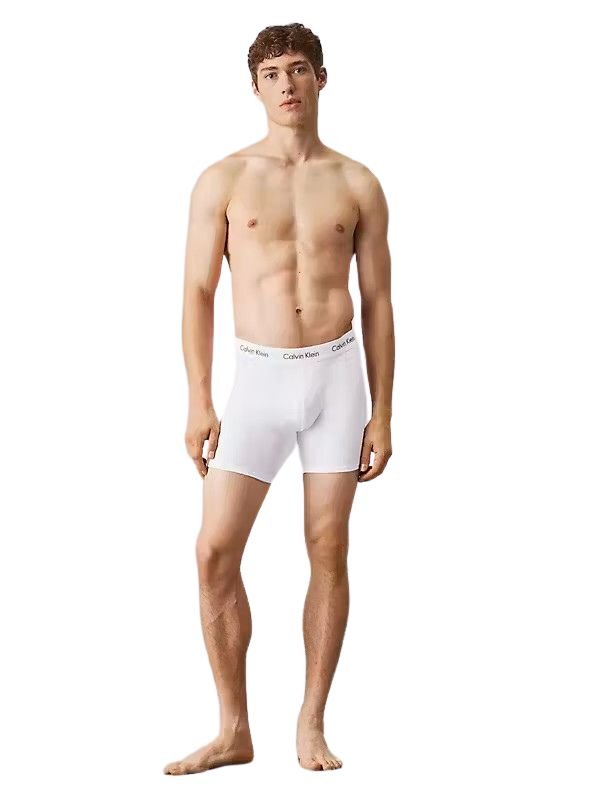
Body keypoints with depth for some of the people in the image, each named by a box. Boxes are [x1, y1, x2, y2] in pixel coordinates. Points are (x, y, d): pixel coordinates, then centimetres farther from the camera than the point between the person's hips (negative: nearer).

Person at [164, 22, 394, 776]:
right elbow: (198, 291, 1)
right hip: (259, 376, 0)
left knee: (328, 551, 4)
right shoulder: (223, 180, 3)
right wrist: (199, 400, -7)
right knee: (215, 551, -6)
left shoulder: (357, 184, 6)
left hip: (337, 373, 1)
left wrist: (381, 411, 3)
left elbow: (377, 301, 7)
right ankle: (234, 730, 7)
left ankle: (311, 724, 15)